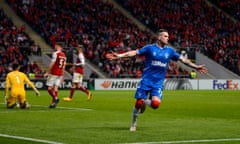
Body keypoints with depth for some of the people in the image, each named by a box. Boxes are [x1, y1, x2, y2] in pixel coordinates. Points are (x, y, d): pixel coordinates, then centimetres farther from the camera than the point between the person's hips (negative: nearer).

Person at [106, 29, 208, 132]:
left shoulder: (169, 51, 8)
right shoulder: (150, 48, -2)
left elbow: (183, 59, 15)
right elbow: (135, 52, -7)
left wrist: (196, 67, 12)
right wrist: (119, 56, -17)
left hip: (158, 83, 2)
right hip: (146, 81, -2)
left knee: (155, 104, -18)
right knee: (138, 103, -4)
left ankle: (145, 102, 18)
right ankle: (133, 124, 20)